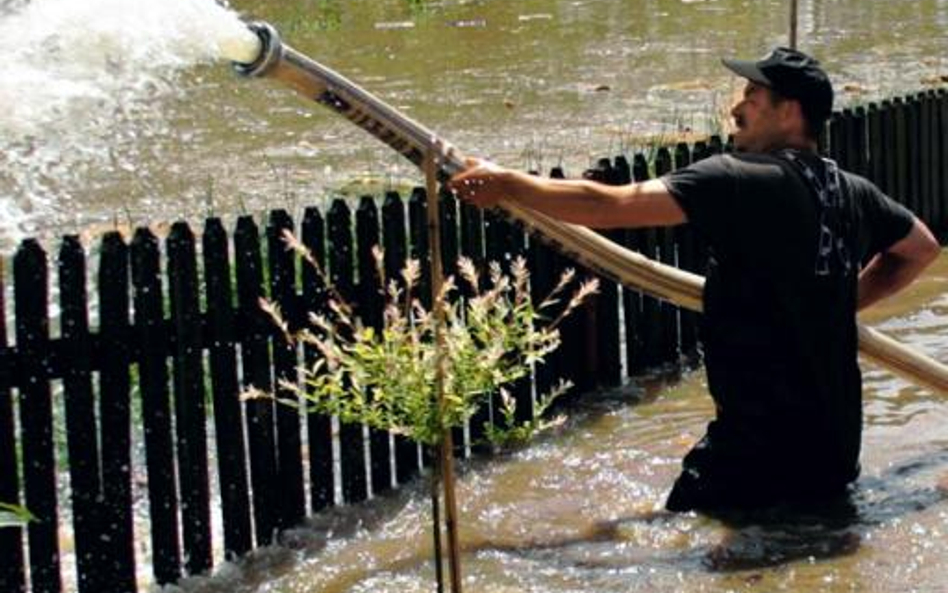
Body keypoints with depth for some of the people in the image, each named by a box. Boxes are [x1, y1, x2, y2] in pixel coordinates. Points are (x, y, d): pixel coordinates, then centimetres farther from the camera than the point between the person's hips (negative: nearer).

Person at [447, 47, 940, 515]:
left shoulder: (739, 181, -14)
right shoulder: (853, 192, 8)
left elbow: (608, 206, -17)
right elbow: (921, 248, 27)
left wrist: (507, 184, -7)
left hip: (761, 442, -8)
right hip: (835, 444, 8)